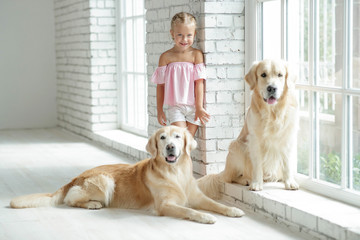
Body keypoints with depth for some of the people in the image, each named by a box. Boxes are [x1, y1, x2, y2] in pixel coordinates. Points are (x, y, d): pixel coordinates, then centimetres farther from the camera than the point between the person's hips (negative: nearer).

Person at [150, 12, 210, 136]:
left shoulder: (196, 55, -2)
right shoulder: (166, 57, -1)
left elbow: (199, 82, -5)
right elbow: (160, 85, 4)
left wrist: (199, 107, -8)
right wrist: (160, 110, 5)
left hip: (193, 107, 1)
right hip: (175, 107, -1)